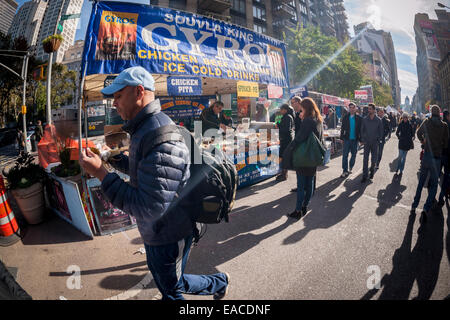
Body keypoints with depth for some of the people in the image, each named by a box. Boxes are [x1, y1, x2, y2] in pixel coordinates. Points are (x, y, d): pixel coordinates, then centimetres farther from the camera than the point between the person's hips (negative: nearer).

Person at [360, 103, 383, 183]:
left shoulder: (379, 120, -2)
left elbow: (381, 131, 5)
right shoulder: (365, 119, 0)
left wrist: (378, 140, -1)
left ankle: (372, 170, 35)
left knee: (374, 159, 9)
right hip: (366, 142, 0)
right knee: (365, 159, -3)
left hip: (375, 142, 0)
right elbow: (362, 130, 5)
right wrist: (362, 140, -1)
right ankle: (365, 176, 0)